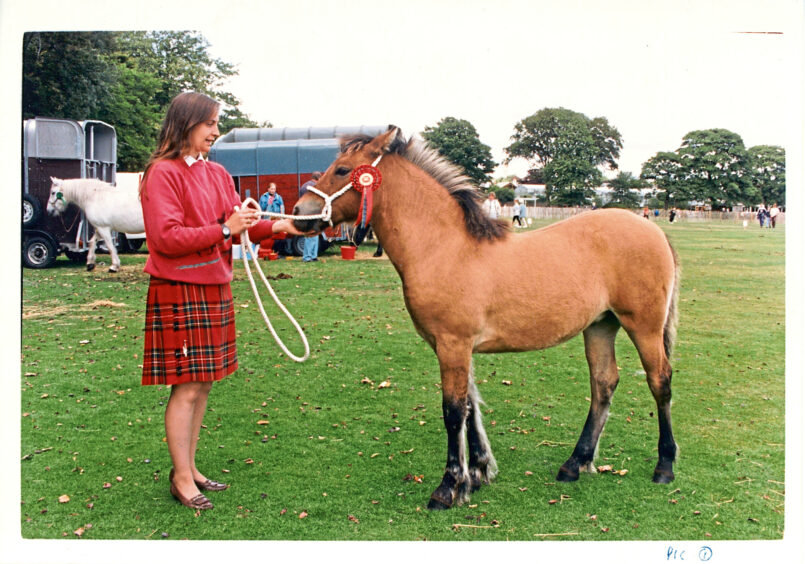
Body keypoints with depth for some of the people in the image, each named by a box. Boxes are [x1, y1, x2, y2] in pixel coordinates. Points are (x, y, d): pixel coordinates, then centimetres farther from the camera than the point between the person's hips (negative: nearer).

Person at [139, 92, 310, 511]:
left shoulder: (217, 174, 13)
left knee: (203, 384, 12)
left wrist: (279, 226, -4)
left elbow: (241, 225, 11)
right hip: (179, 292, -8)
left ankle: (189, 468, 23)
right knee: (186, 387, -3)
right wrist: (224, 229, -20)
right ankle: (182, 478, 9)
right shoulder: (163, 173, -10)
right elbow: (165, 238, -18)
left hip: (215, 289, 8)